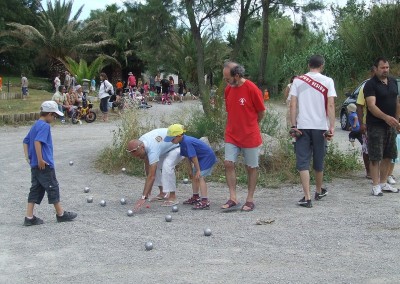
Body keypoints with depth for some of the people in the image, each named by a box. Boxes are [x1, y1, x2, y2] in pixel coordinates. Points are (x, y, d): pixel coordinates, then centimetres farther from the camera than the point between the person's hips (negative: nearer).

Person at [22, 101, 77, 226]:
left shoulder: (36, 125, 16)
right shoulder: (45, 126, -13)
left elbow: (26, 141, 20)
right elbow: (37, 141, -26)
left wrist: (27, 156, 15)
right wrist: (40, 159, -25)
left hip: (35, 164, 9)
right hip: (44, 164, -9)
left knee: (36, 189, 10)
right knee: (53, 187, 3)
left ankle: (29, 217, 7)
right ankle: (61, 214, 14)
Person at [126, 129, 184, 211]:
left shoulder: (152, 150, -39)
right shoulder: (140, 143, -14)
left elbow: (152, 176, -43)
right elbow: (147, 165, -3)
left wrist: (143, 197, -45)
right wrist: (149, 185, -1)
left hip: (178, 146, -9)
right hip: (166, 147, 9)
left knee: (167, 167, -28)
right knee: (154, 167, 2)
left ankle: (173, 198, -19)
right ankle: (163, 193, 12)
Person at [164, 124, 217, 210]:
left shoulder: (187, 142, -28)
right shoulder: (183, 142, 1)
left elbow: (194, 157, -26)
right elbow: (188, 157, 9)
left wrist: (198, 170, -21)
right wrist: (191, 169, 13)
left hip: (208, 157, -10)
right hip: (201, 158, 10)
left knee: (200, 176, -18)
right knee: (194, 176, 16)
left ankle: (205, 201, -24)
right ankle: (195, 198, 30)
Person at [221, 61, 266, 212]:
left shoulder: (252, 89, -14)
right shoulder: (228, 89, 3)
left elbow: (261, 112, -4)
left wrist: (250, 125, 9)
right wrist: (239, 124, 10)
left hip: (250, 136, -5)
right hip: (231, 135, 5)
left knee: (251, 167, 5)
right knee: (228, 163, -7)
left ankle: (250, 200, 16)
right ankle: (233, 199, -1)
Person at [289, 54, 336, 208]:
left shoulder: (298, 80, 3)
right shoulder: (328, 81, 0)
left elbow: (293, 104, -3)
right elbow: (331, 105, -7)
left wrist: (293, 126, -2)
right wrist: (332, 127, -8)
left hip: (302, 126, -1)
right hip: (320, 126, 1)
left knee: (303, 162, 0)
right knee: (318, 161, 16)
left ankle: (307, 198, -8)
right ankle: (319, 191, 34)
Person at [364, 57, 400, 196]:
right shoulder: (370, 84, -12)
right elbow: (371, 106, -23)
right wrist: (386, 117, -36)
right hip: (376, 126, -7)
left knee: (388, 156, 11)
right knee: (375, 157, -4)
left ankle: (383, 183, 22)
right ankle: (376, 186, 0)